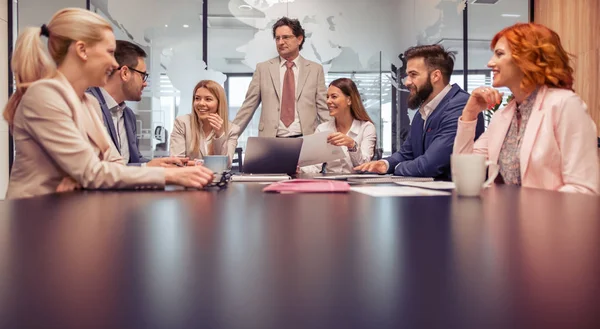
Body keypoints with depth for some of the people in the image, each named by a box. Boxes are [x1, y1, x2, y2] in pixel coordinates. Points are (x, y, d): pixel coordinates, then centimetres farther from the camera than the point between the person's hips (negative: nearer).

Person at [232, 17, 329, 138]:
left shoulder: (315, 69, 7)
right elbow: (248, 107, 8)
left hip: (305, 140, 0)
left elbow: (323, 108, 6)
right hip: (271, 140, 1)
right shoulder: (263, 68, 7)